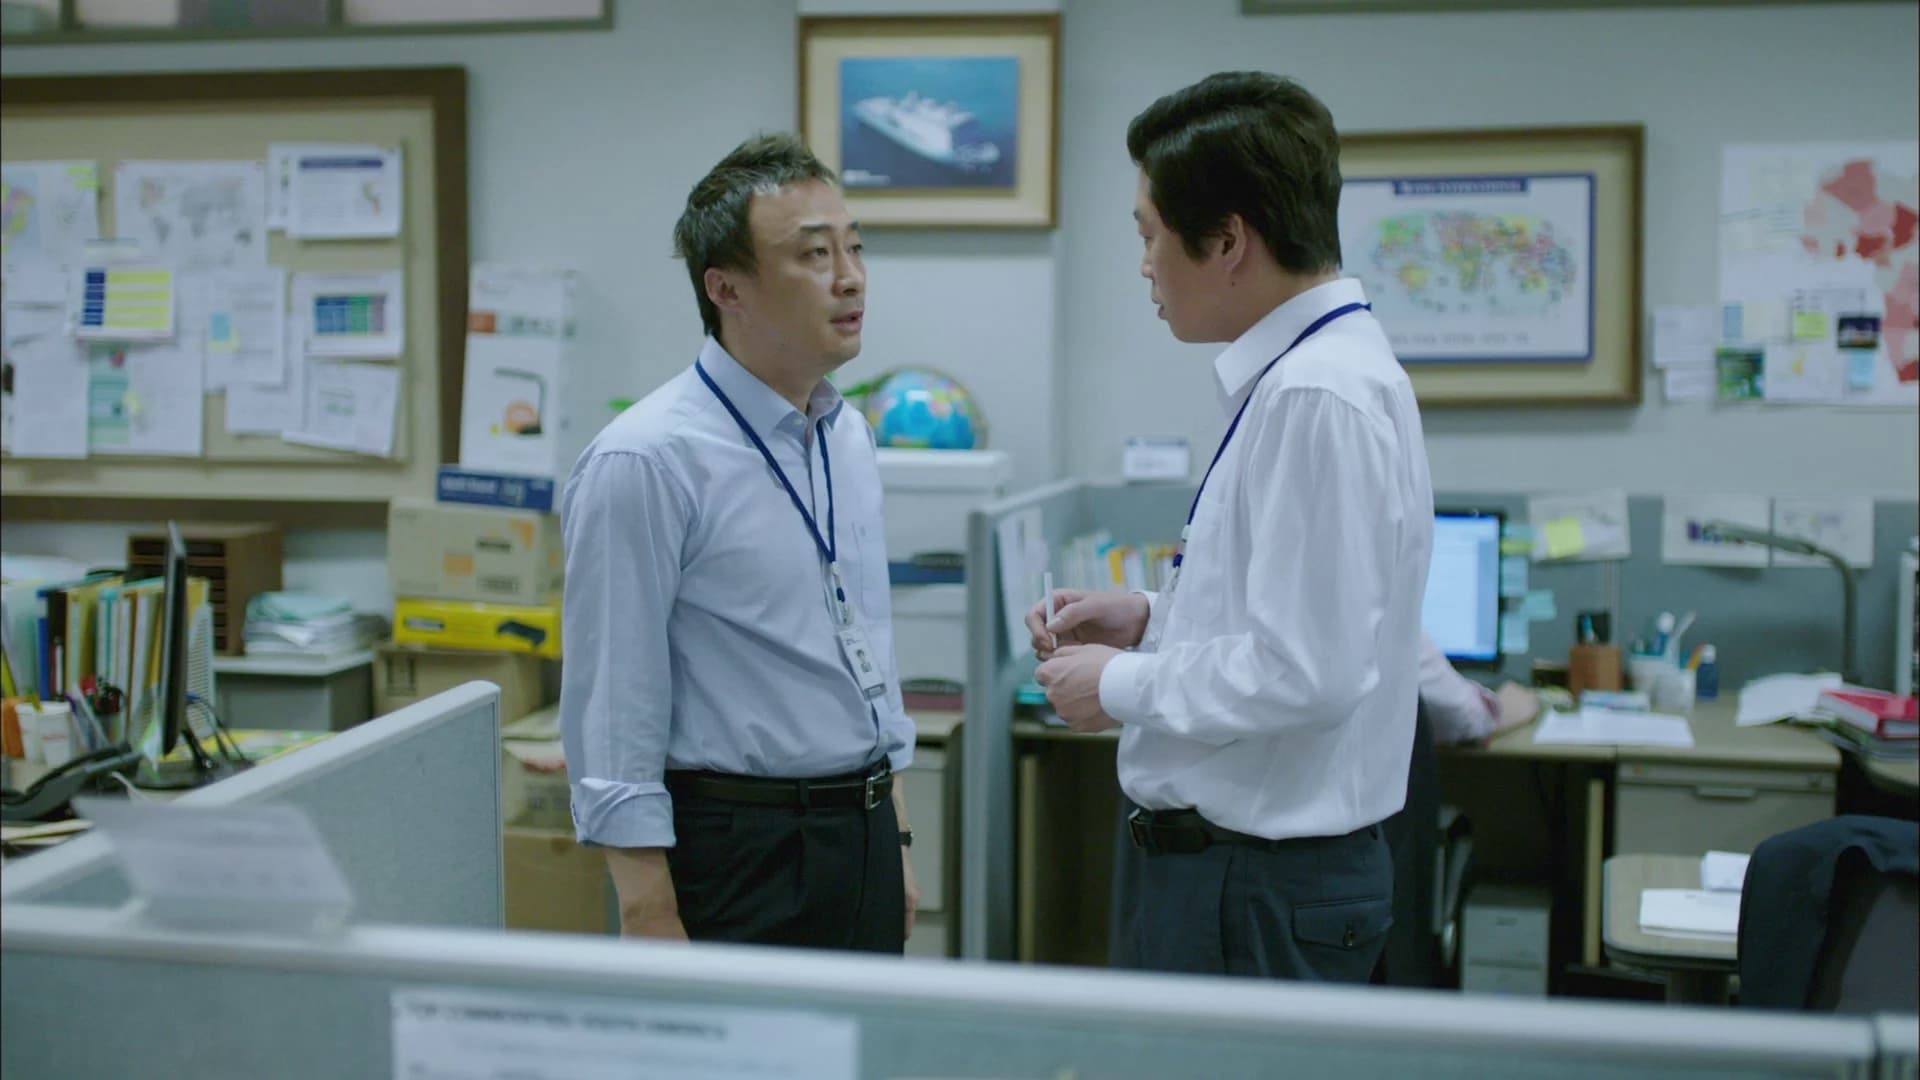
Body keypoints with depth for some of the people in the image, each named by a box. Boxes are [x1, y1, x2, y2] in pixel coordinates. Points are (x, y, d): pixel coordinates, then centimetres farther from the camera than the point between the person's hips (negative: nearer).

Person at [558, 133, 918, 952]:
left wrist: (894, 843, 16)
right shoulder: (645, 461, -16)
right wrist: (652, 926, -17)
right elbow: (613, 715, -15)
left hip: (864, 843, 7)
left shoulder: (849, 436, 8)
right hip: (737, 854, -7)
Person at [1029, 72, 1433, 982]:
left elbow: (1305, 670, -25)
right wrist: (1152, 620, 9)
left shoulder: (1318, 399, -21)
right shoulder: (1300, 375, 9)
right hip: (1225, 860, 9)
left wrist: (1123, 687, -12)